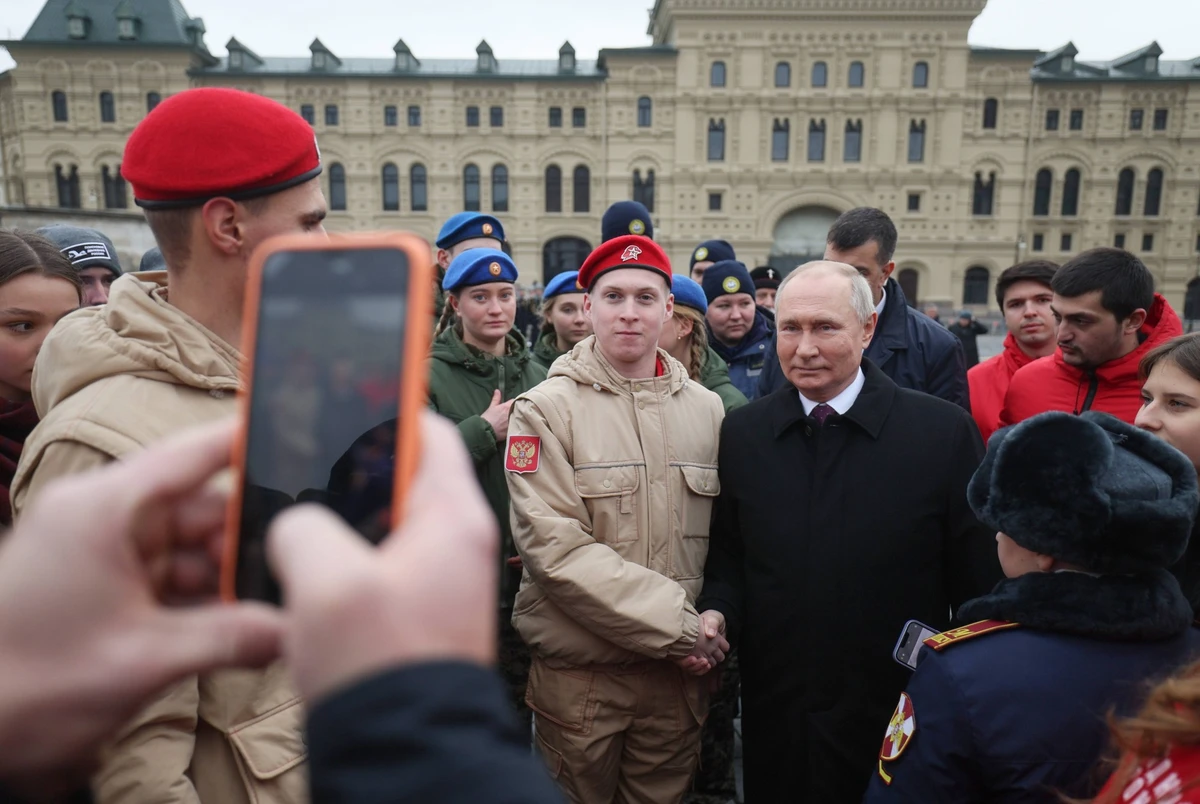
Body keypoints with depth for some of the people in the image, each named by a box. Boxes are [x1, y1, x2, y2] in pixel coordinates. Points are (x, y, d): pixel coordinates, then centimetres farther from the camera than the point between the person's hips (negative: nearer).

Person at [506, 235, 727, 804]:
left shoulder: (706, 408, 4)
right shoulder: (546, 409, -9)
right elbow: (555, 546, -17)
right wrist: (677, 624, -16)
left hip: (679, 671, 4)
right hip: (577, 672, -3)